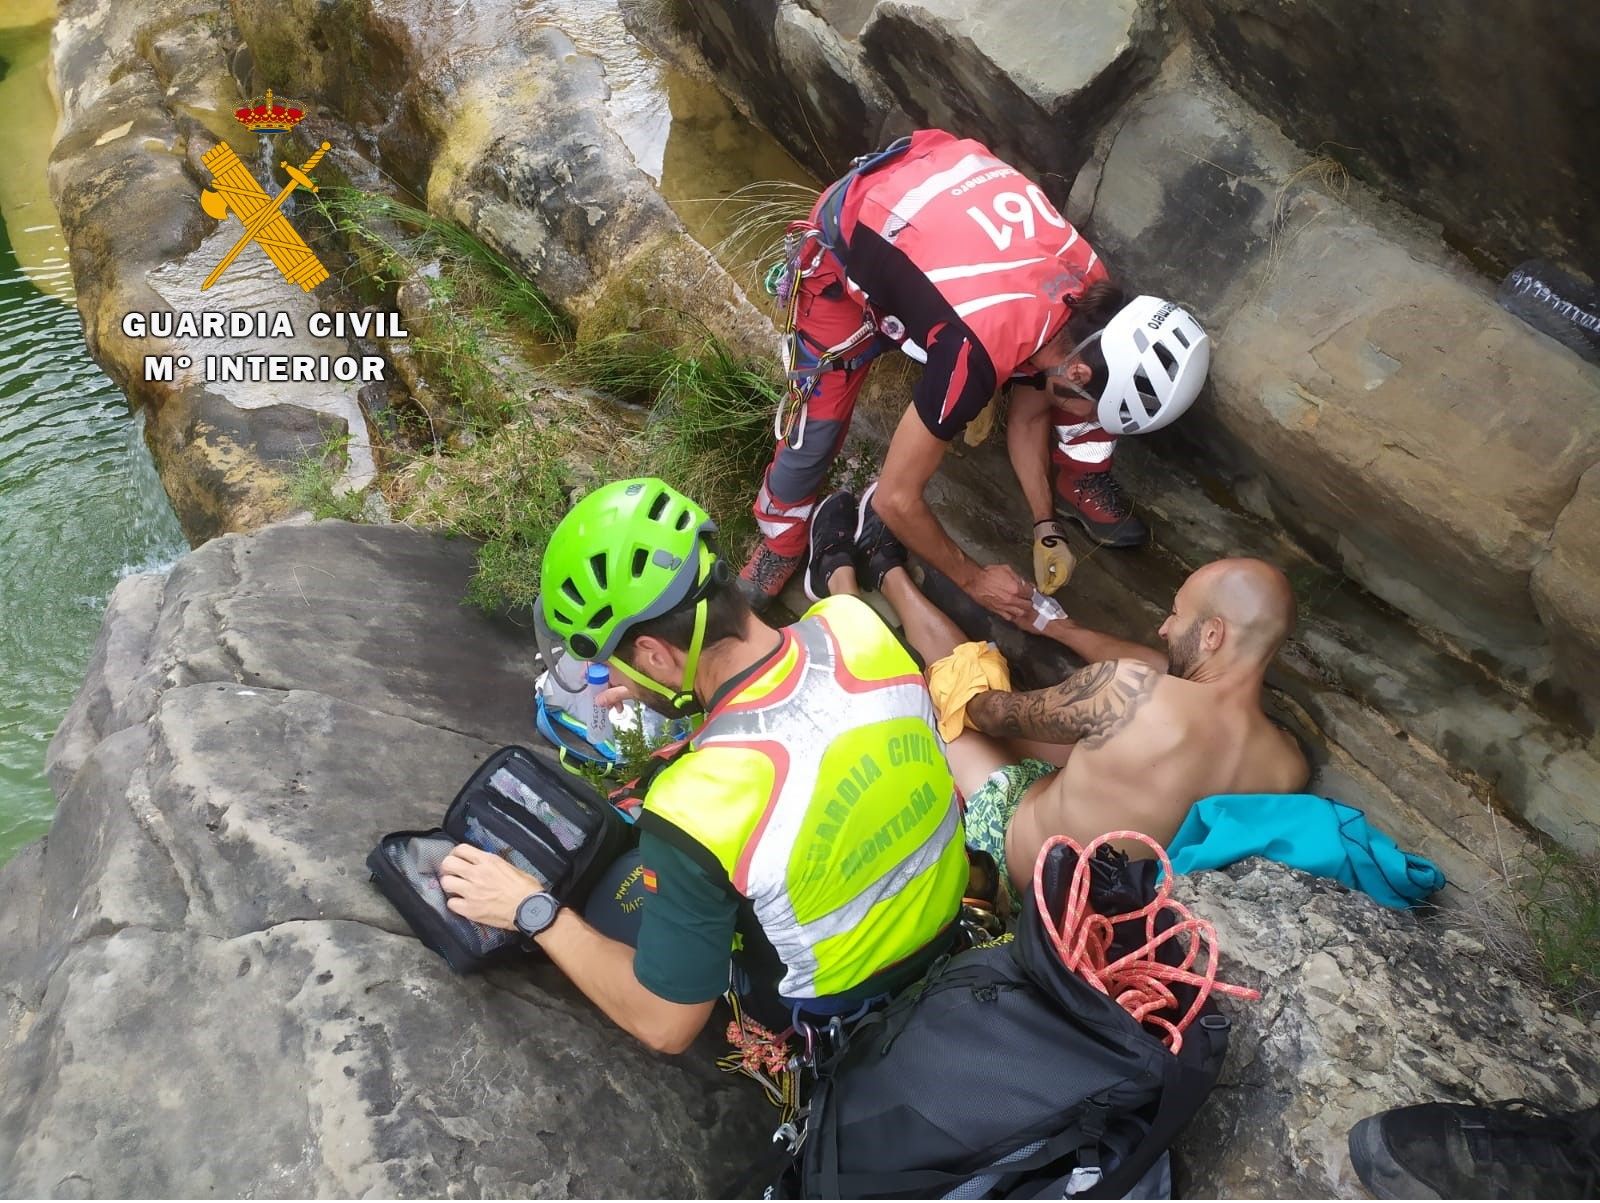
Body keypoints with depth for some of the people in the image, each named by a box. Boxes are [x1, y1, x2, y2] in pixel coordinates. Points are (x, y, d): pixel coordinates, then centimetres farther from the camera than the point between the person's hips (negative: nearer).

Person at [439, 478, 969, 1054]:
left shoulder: (698, 810, -38)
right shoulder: (855, 623, -23)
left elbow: (665, 1025, -22)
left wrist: (534, 913, -13)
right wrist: (677, 691, 7)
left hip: (829, 1002, -5)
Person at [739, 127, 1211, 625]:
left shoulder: (1094, 296, -18)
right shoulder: (980, 347, -40)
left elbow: (1029, 416, 1)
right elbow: (897, 499, -29)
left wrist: (1046, 527, -1)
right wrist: (974, 578, -15)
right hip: (847, 243, -6)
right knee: (817, 426, -10)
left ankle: (1083, 484, 19)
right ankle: (781, 541, 19)